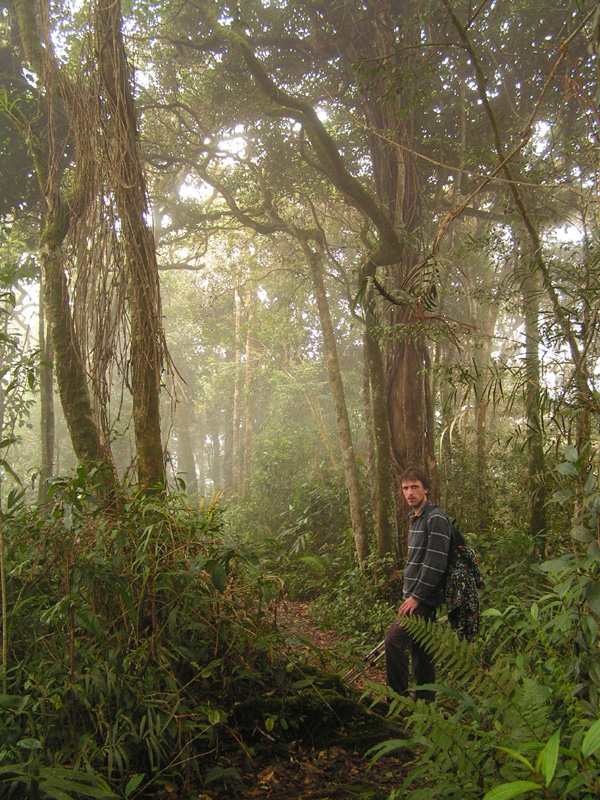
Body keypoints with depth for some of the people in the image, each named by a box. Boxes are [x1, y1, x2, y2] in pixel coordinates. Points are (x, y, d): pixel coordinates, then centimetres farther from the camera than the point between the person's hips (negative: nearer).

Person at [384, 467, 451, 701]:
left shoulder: (435, 518, -15)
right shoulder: (415, 518, 16)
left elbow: (436, 563, -22)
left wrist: (417, 597, -20)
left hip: (424, 598, -9)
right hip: (415, 595, 9)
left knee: (394, 638, -16)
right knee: (419, 647, 13)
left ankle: (398, 697, -6)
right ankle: (425, 701, 22)